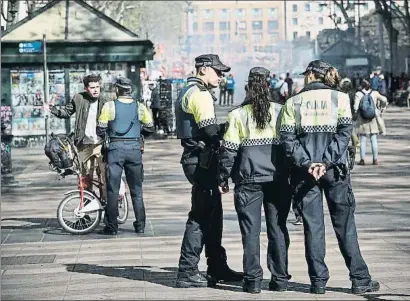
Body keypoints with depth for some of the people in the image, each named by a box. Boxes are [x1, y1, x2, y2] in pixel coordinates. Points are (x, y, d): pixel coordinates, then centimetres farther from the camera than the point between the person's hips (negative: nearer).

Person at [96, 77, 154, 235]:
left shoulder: (109, 106, -4)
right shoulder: (140, 107, 3)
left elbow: (100, 130, -3)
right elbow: (149, 128, 9)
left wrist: (105, 135, 19)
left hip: (115, 148, -2)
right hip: (135, 148, 2)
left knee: (112, 190, 4)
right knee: (136, 189, 12)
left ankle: (111, 227, 4)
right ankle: (140, 225, 14)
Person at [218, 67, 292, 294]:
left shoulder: (238, 114, -3)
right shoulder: (280, 112, 1)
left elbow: (229, 149, -5)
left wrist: (222, 179, 4)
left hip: (248, 180, -1)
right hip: (277, 179, 2)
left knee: (251, 231, 2)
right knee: (278, 229, 8)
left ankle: (252, 280, 1)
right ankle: (280, 279, 11)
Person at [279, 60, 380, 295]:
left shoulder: (293, 103, 5)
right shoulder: (340, 97, 3)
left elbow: (288, 138, -5)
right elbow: (344, 133, -9)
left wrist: (306, 163, -10)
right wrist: (326, 162, -13)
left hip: (305, 171, 1)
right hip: (335, 170, 0)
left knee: (313, 226, 5)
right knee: (345, 225, 6)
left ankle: (318, 281, 4)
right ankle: (360, 280, 8)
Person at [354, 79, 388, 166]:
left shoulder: (358, 94, -7)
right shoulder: (374, 93, 0)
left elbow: (356, 107, -13)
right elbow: (384, 100, -1)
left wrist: (356, 113, 5)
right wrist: (381, 107, 17)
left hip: (362, 120, -2)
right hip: (373, 119, 2)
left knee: (363, 140, 4)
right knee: (374, 140, 7)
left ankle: (362, 159, 2)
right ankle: (375, 159, 7)